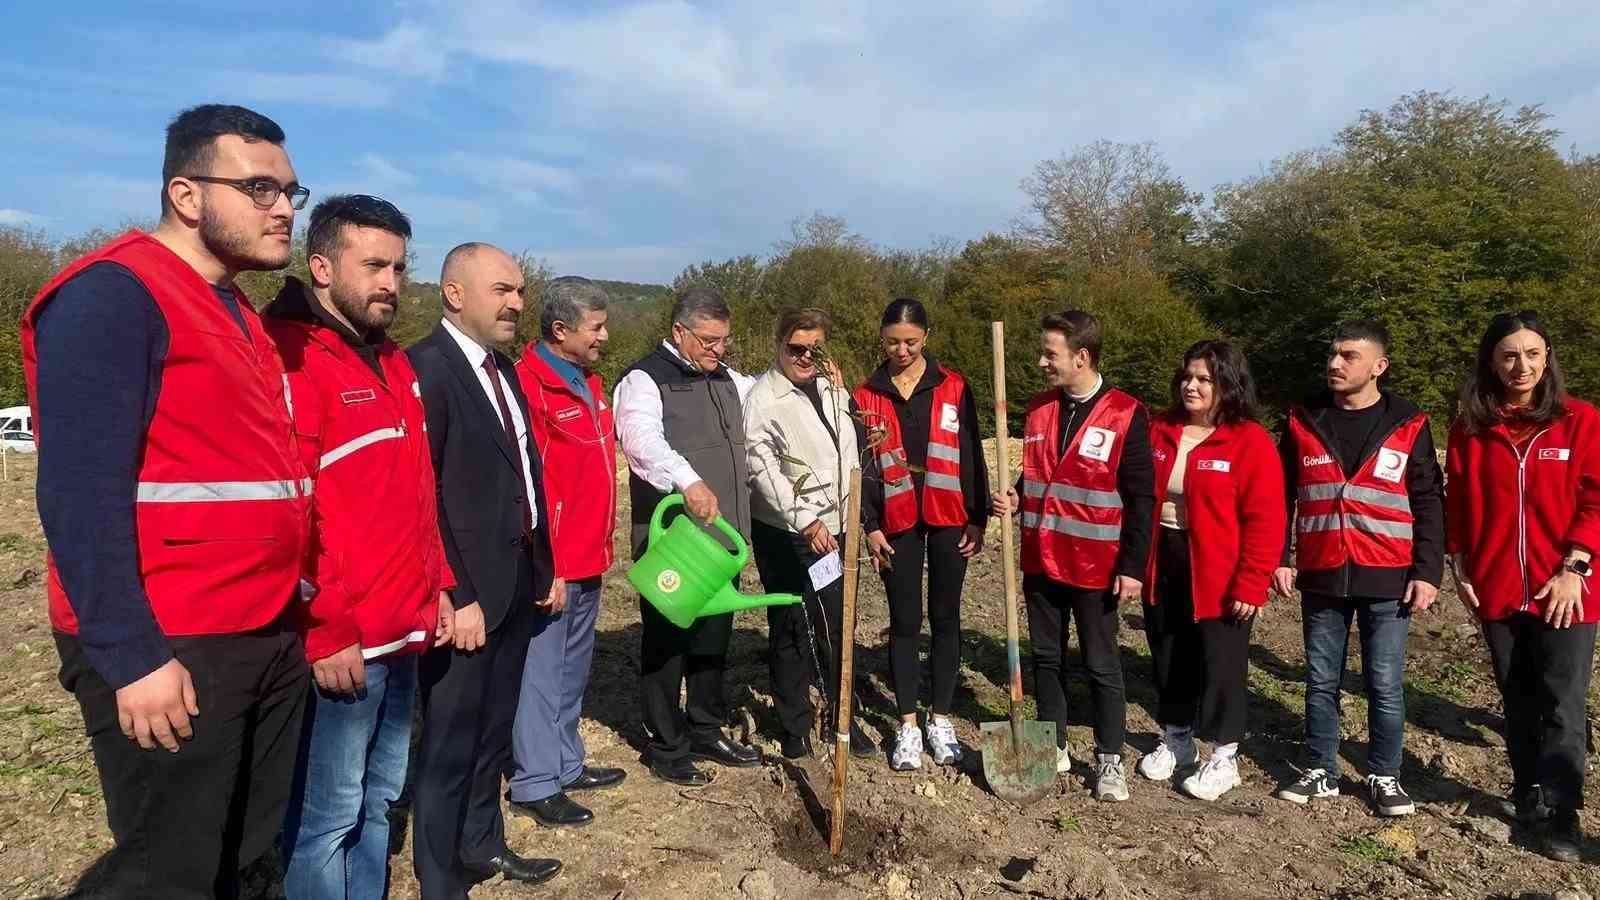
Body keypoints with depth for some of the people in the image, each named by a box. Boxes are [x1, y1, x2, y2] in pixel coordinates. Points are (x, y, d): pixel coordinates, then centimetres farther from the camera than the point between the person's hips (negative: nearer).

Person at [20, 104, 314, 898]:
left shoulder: (237, 316, 15)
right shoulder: (112, 296, -12)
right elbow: (80, 494, -19)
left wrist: (288, 613, 13)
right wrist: (131, 656, -21)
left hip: (269, 641, 9)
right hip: (169, 654, -8)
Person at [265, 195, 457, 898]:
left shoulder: (395, 364, 14)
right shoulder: (289, 357, -13)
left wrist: (436, 585, 13)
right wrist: (323, 633, -17)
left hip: (402, 632, 8)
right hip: (337, 644, -8)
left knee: (378, 801, 19)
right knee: (327, 817, 5)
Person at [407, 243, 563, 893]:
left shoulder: (504, 368, 12)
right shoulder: (425, 366, -14)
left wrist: (546, 566, 15)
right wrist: (452, 595, -19)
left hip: (518, 584, 8)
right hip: (465, 594, -8)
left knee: (493, 732, 20)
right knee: (449, 745, 5)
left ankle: (482, 845, 37)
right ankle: (441, 880, 21)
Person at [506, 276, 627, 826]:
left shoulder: (588, 382, 12)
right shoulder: (530, 384, -16)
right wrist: (544, 565, -18)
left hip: (588, 558, 9)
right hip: (552, 563, -9)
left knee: (573, 668, 18)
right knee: (542, 671, 2)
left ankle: (565, 763, 31)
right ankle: (535, 783, 15)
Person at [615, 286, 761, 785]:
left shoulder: (726, 378, 16)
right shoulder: (645, 378, -10)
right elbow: (642, 438, -28)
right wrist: (689, 481, -42)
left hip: (722, 535, 8)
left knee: (714, 637, 17)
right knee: (667, 641, 5)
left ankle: (706, 731, 33)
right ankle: (667, 748, 19)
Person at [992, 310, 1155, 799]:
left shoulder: (1125, 415, -11)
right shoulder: (1038, 410, 6)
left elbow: (1140, 498, -10)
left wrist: (1132, 567, -12)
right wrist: (1016, 497, -5)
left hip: (1095, 568, -5)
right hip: (1040, 561, 6)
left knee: (1102, 665, 8)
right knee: (1046, 657, 16)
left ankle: (1110, 759, 23)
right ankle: (1053, 747, 31)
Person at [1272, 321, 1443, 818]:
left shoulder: (1407, 425, 0)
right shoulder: (1304, 421, 4)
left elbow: (1428, 504, 1)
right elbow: (1282, 496, 8)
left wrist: (1428, 572, -5)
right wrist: (1281, 558, 2)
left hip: (1387, 579, -2)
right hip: (1322, 577, 2)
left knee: (1385, 685, 6)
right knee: (1321, 680, 10)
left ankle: (1385, 776, 22)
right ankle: (1320, 771, 23)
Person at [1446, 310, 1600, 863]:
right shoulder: (1470, 427, 3)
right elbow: (1457, 503, 6)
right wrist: (1460, 567, 2)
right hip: (1496, 589, 2)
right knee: (1518, 703, 14)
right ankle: (1528, 798, 28)